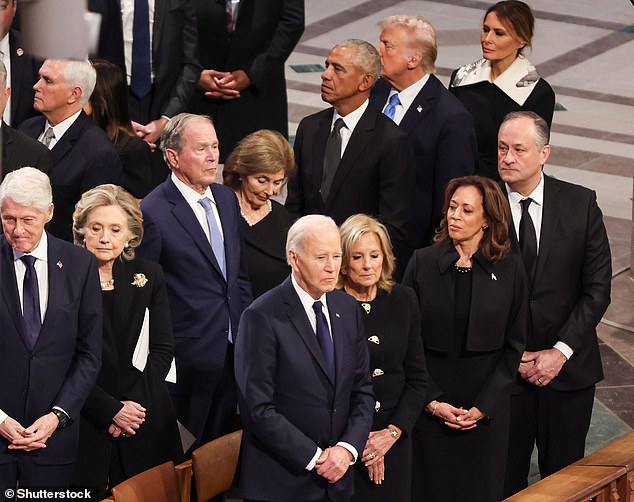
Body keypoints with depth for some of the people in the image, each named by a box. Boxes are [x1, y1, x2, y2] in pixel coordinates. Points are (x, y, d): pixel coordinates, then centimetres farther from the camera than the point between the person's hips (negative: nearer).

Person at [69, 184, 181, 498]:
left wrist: (132, 404, -8)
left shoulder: (148, 276, 7)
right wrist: (110, 410, -13)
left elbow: (163, 349, 6)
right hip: (85, 425, -3)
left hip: (146, 422, 3)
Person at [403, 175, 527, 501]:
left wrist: (484, 406, -7)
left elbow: (514, 346, 1)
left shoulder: (510, 270, -2)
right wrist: (432, 401, -10)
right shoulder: (423, 263, -3)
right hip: (431, 408, 0)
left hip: (487, 409, 0)